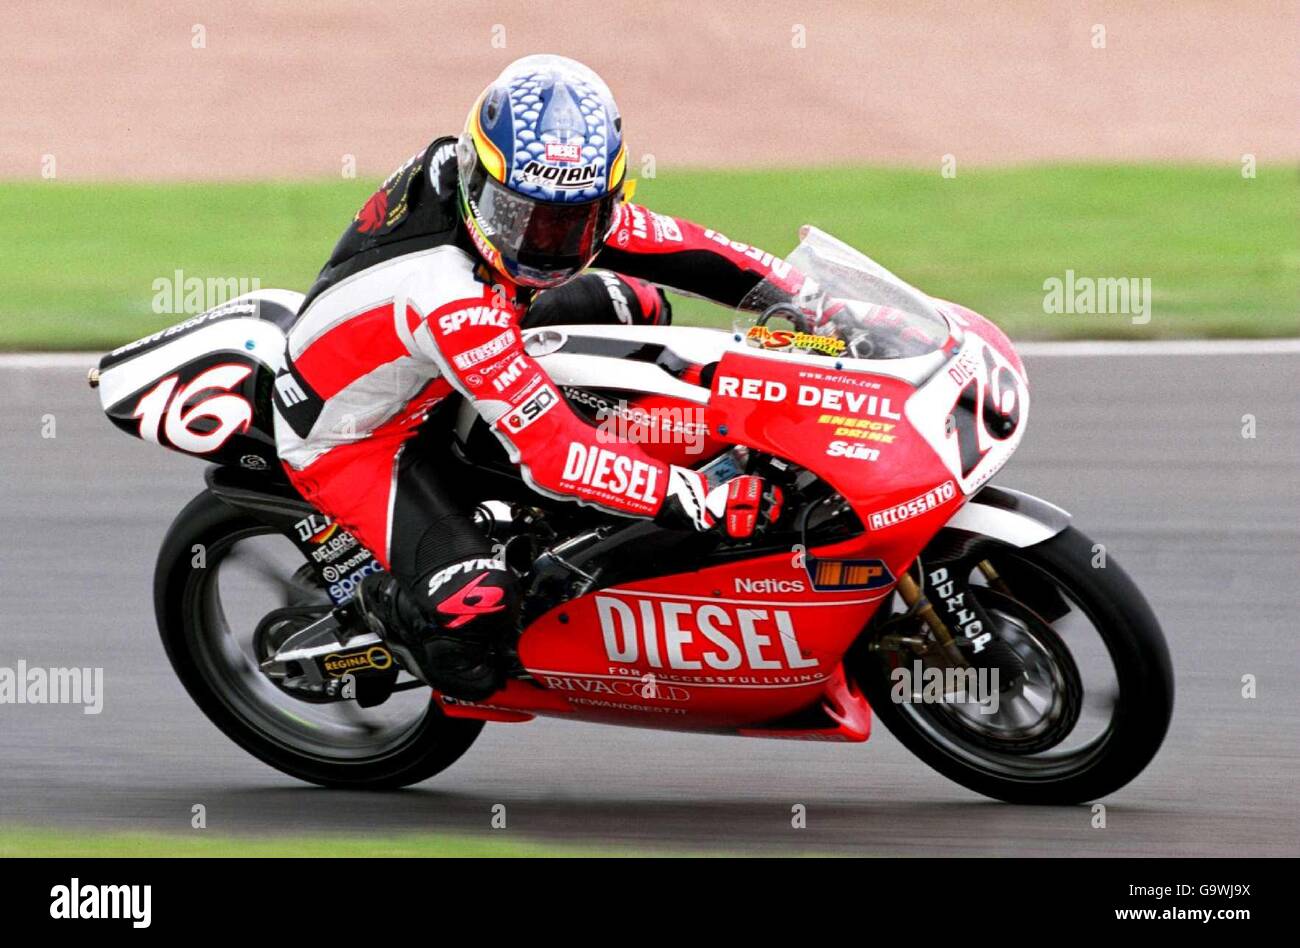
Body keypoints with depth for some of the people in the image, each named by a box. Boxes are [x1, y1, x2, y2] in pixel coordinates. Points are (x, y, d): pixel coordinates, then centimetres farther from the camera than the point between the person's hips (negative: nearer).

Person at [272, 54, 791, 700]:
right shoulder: (454, 302, -40)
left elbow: (663, 241, -6)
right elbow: (553, 455, -40)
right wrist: (711, 504, -44)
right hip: (351, 445, -9)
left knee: (633, 302, 7)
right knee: (476, 614, -30)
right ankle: (383, 606, 5)